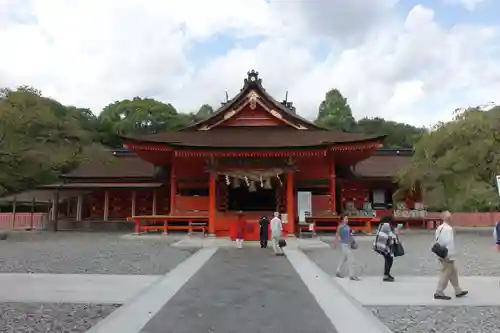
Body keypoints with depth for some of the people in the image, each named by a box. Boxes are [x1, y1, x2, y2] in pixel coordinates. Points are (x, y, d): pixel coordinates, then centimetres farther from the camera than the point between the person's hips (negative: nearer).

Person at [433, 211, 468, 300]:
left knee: (453, 272, 20)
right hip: (448, 256, -10)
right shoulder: (448, 229, -21)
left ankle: (458, 291, 31)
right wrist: (450, 256, -21)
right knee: (445, 274, -1)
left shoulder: (440, 228, 9)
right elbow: (449, 243, -23)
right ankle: (439, 293, 5)